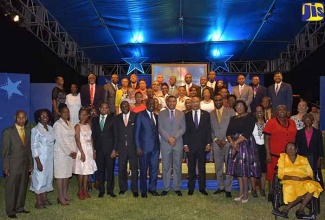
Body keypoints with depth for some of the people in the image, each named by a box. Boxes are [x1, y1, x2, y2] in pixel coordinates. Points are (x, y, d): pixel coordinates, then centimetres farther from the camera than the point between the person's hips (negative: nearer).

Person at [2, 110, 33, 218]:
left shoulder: (27, 130, 8)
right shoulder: (8, 132, -8)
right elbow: (5, 151, -8)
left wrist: (31, 163, 9)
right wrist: (5, 167, -10)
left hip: (25, 165, 5)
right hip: (13, 165, -5)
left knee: (22, 188, 13)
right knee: (11, 189, 5)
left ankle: (20, 208, 27)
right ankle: (10, 211, 18)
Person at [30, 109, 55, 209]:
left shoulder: (50, 128, 7)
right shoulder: (35, 130, -12)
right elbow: (34, 146, -13)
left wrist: (53, 157, 6)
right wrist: (38, 162, -16)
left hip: (50, 158, 6)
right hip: (40, 158, -6)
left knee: (48, 177, 13)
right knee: (39, 178, 2)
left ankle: (44, 198, 27)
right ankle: (38, 202, 14)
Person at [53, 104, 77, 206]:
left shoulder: (69, 124, 13)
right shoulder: (57, 125, -9)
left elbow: (73, 138, 12)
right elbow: (60, 141, -15)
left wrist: (74, 151, 1)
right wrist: (69, 152, -14)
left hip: (71, 153, 7)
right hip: (61, 153, -7)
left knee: (67, 174, 13)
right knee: (60, 175, -1)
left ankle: (65, 195, 23)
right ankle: (61, 198, 5)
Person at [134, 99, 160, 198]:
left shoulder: (156, 116, 15)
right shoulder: (140, 115, -3)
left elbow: (156, 131, 16)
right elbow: (136, 132, -6)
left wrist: (158, 144, 8)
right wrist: (138, 147, -11)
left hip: (155, 147, 5)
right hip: (144, 147, -5)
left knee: (154, 169, 9)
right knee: (143, 170, 4)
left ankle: (152, 188, 23)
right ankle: (143, 190, 17)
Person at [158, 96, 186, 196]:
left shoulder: (181, 114, 10)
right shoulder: (161, 114, 6)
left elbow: (183, 128, 3)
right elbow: (160, 128, -1)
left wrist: (174, 138, -10)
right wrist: (168, 138, -12)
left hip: (178, 143, 1)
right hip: (165, 143, -1)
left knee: (177, 166, 5)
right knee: (166, 166, 3)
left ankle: (177, 188, 14)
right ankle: (166, 188, 11)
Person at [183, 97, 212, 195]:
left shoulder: (206, 114, 6)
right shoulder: (186, 115, 5)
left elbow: (208, 130, 3)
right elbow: (185, 131, 3)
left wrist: (208, 143, -4)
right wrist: (185, 144, -4)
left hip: (202, 145, 0)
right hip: (190, 145, 0)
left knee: (202, 167, 6)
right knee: (191, 168, 6)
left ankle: (202, 188, 15)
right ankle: (191, 188, 15)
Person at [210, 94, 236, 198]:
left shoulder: (230, 111, 2)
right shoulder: (211, 114, 12)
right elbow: (211, 130, 12)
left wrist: (226, 139, -9)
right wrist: (215, 140, -3)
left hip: (228, 142, -3)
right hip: (216, 143, 3)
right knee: (218, 166, 9)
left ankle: (228, 189, 9)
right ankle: (221, 186, 22)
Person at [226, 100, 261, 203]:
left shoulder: (250, 117, -1)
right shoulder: (233, 119, 16)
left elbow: (247, 133, -12)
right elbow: (228, 132, 7)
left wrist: (236, 142, -15)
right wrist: (232, 143, -11)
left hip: (246, 144, -5)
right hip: (234, 145, 5)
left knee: (244, 168, -7)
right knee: (238, 168, 5)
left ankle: (246, 193, 2)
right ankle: (241, 192, 13)